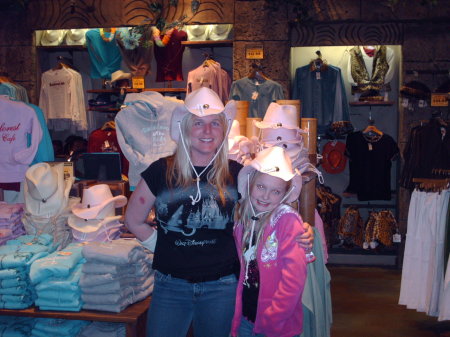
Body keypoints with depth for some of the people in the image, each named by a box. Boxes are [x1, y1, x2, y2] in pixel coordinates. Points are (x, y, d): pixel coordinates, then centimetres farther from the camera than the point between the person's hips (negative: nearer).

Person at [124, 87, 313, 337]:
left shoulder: (236, 174, -3)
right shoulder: (161, 172, -4)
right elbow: (133, 221, 7)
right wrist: (163, 246, -1)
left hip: (222, 287, 0)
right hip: (171, 285, 0)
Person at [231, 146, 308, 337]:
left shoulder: (288, 220, -15)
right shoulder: (243, 220, 0)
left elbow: (294, 276, -20)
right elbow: (242, 270, 6)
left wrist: (271, 318, -17)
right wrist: (237, 317, 1)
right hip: (245, 319, 5)